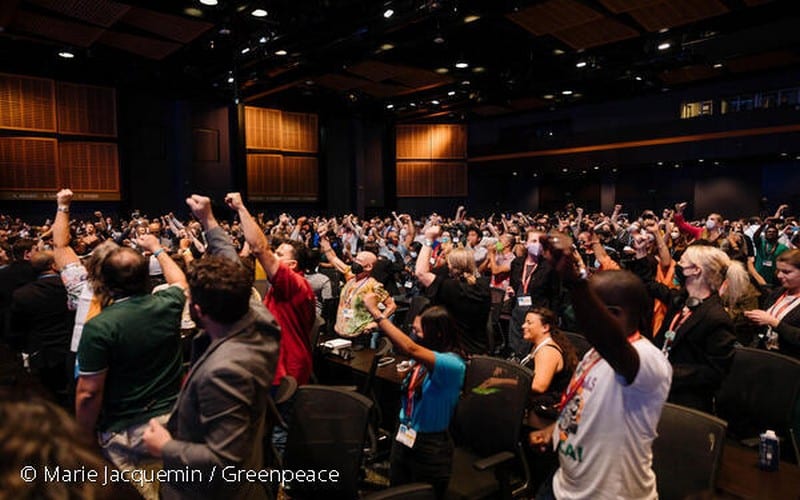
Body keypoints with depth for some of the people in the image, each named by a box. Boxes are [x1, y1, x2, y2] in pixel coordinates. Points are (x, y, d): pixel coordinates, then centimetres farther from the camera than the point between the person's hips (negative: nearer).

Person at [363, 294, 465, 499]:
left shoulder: (453, 364, -25)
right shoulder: (424, 357, -2)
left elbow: (410, 348, -37)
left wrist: (375, 311, -34)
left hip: (430, 446, -7)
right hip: (403, 437, 7)